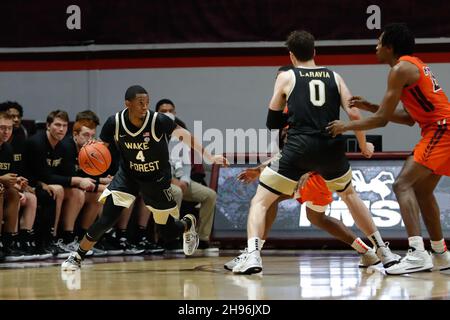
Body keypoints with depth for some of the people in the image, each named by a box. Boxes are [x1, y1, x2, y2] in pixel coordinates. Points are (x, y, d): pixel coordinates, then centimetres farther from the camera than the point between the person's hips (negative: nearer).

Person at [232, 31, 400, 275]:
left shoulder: (286, 77, 9)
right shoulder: (334, 77, 15)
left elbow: (272, 122, 11)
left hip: (299, 149, -3)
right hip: (332, 149, 3)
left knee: (260, 201, 8)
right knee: (350, 195, 31)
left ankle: (252, 255, -15)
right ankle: (384, 252, 31)